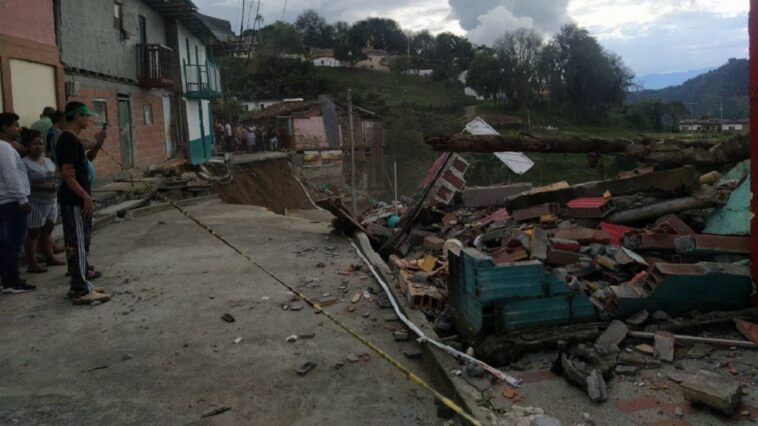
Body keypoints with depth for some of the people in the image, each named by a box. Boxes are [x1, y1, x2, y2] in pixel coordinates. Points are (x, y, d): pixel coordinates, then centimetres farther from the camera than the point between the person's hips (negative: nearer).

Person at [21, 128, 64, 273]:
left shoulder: (48, 161, 12)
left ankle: (50, 258, 24)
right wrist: (44, 187, -25)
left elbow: (56, 177, 19)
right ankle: (32, 264, 2)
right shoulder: (24, 163, -11)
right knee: (33, 234, -2)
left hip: (51, 202, 7)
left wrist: (56, 184, -2)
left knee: (47, 232, 16)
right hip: (35, 204, -7)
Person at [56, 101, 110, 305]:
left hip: (76, 200, 10)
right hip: (75, 201, -10)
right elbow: (67, 174, -22)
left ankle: (79, 286, 21)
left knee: (77, 244, 14)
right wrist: (86, 197, -21)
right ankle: (81, 291, -4)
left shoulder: (71, 139, 14)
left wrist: (95, 143, 21)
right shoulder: (69, 140, -16)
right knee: (77, 245, -7)